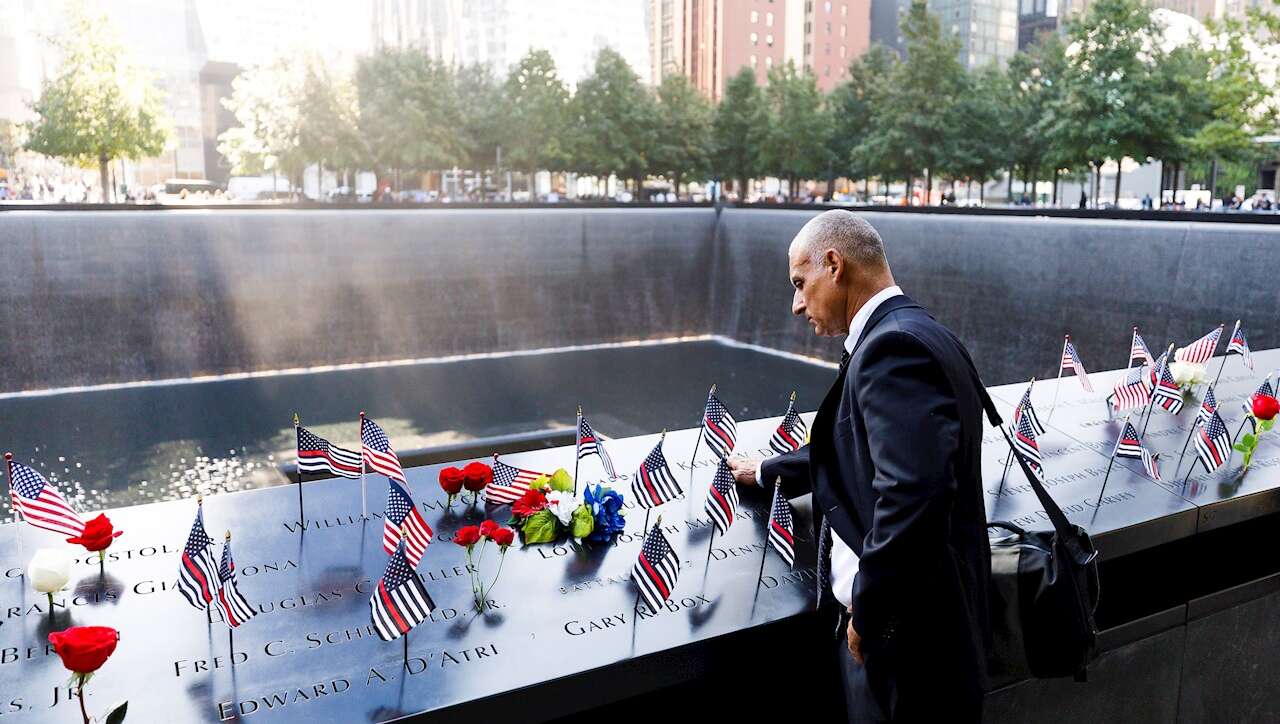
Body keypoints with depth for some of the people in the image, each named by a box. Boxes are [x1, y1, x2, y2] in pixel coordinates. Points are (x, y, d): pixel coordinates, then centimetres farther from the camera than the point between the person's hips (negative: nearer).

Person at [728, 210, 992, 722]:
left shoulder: (894, 346, -22)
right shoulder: (907, 335, 11)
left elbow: (911, 492, -33)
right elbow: (854, 452, 23)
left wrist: (866, 609, -22)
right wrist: (767, 473, 34)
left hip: (908, 627, -9)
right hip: (919, 610, 9)